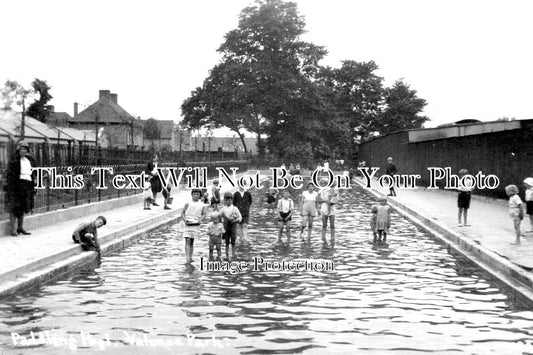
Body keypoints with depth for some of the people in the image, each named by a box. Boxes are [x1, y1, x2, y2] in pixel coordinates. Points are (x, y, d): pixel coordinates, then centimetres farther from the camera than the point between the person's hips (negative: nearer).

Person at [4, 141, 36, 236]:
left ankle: (20, 227, 20)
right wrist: (9, 185, -15)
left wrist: (33, 186, 18)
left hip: (28, 184, 7)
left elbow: (33, 173, 21)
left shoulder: (30, 160, 15)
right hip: (17, 184, -7)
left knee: (23, 207, 11)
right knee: (14, 207, -6)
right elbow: (9, 174, -8)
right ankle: (13, 229, -3)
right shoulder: (14, 160, -5)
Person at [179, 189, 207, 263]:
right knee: (188, 241, -11)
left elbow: (203, 215, 8)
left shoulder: (202, 205, 5)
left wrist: (199, 220, -9)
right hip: (187, 224, -3)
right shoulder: (188, 203, -2)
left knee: (192, 241, 11)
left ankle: (190, 258, 19)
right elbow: (182, 213, 1)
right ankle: (187, 258, -16)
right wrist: (185, 220, -13)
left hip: (195, 225, 3)